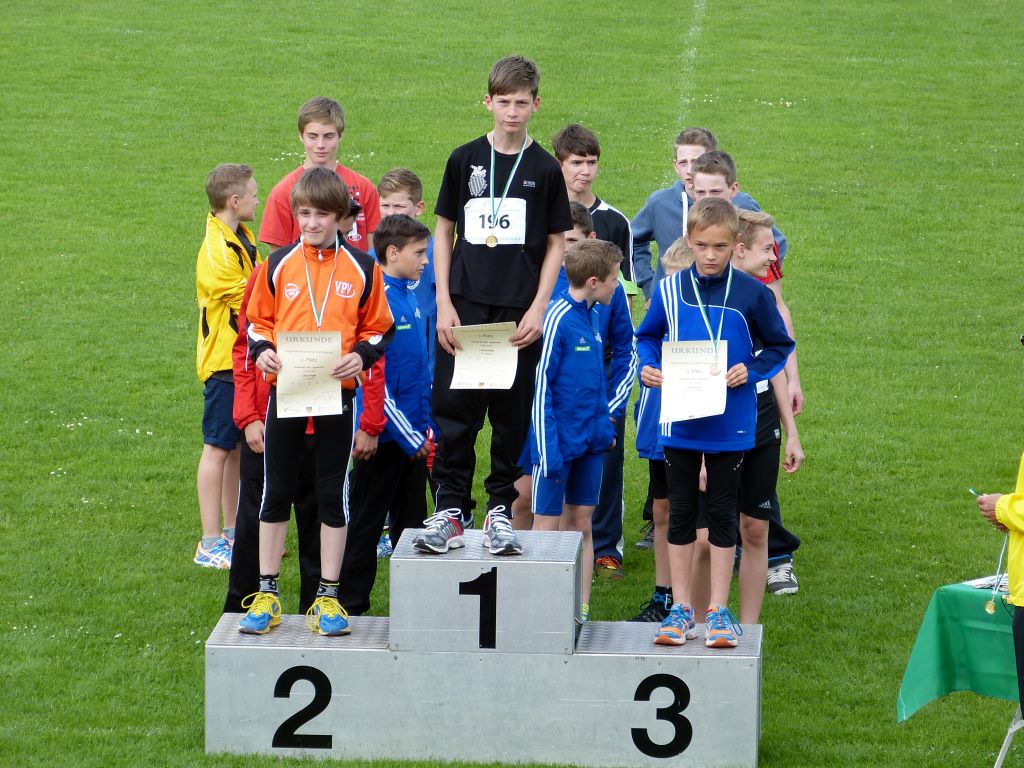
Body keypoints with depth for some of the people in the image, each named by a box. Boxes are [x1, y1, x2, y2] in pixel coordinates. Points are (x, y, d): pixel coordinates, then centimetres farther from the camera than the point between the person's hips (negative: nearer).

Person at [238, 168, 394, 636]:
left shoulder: (361, 268, 0)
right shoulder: (279, 265, 2)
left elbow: (378, 329, 6)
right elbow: (257, 321, 10)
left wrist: (361, 356, -13)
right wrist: (261, 351, -9)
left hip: (337, 395, -1)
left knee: (333, 496, 5)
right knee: (276, 494, 6)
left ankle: (328, 598, 12)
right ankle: (266, 594, 14)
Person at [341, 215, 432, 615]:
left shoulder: (410, 297, 10)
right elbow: (372, 374, -21)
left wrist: (426, 427, 14)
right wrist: (409, 435, -18)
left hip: (412, 435, 9)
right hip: (385, 433, -9)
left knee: (411, 521, 15)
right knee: (365, 522, 1)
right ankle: (352, 605, 7)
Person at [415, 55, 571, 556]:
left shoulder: (544, 169, 2)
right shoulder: (465, 160, 4)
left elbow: (556, 244, 5)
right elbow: (444, 231, 8)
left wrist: (538, 309, -5)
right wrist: (444, 303, -1)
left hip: (519, 312, 0)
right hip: (464, 307, 0)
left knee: (512, 415, 4)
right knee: (454, 409, -1)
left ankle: (500, 510, 13)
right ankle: (450, 509, 5)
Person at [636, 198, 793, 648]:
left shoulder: (752, 294, -4)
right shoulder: (670, 290, -1)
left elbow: (779, 346, 5)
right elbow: (647, 336, 13)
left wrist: (750, 371, -11)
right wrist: (648, 366, -6)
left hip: (730, 423, -1)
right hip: (680, 422, 1)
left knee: (722, 514, 6)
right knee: (681, 513, 8)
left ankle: (719, 611, 14)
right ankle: (681, 609, 17)